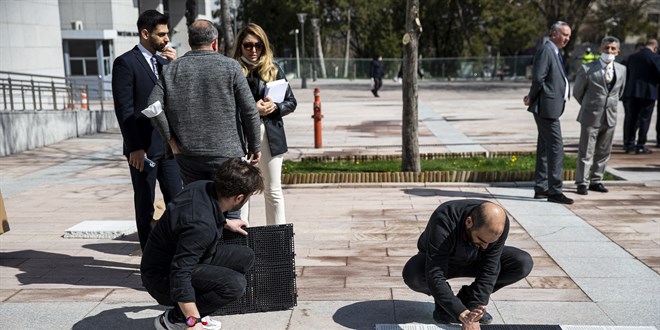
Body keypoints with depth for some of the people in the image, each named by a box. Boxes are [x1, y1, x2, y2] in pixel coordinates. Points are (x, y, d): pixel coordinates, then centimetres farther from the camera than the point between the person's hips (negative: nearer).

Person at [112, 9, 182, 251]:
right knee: (145, 205, 5)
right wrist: (135, 147, -16)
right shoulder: (126, 63, -8)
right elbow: (124, 109, -12)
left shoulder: (163, 61, 13)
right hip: (143, 148, -6)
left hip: (168, 145, 6)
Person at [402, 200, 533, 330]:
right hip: (440, 260, -3)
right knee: (412, 274, -38)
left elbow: (489, 271, -25)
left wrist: (473, 311, -33)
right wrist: (463, 315, -49)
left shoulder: (498, 223, -28)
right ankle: (443, 301, -4)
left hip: (473, 261, 4)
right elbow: (435, 277, -43)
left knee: (524, 263, -19)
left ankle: (467, 297, -2)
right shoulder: (443, 222, -40)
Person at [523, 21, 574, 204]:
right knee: (556, 147, -10)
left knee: (545, 148, 13)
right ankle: (555, 191, -7)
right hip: (547, 107, -10)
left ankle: (541, 188, 20)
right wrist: (532, 98, -9)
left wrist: (532, 97, 6)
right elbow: (538, 78, -22)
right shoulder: (545, 51, -12)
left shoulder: (554, 52, 20)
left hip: (551, 108, 10)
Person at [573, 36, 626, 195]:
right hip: (591, 116, -4)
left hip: (610, 117, 5)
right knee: (586, 151, -1)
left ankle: (596, 181, 21)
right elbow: (577, 91, 4)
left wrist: (610, 105, 16)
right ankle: (582, 183, 6)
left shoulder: (621, 69, 7)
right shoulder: (587, 69, -6)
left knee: (603, 151, 10)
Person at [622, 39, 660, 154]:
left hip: (632, 92, 4)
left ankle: (629, 144, 13)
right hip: (648, 92, -4)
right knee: (645, 119, 3)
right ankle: (640, 146, 4)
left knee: (631, 118, 10)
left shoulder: (632, 57, 6)